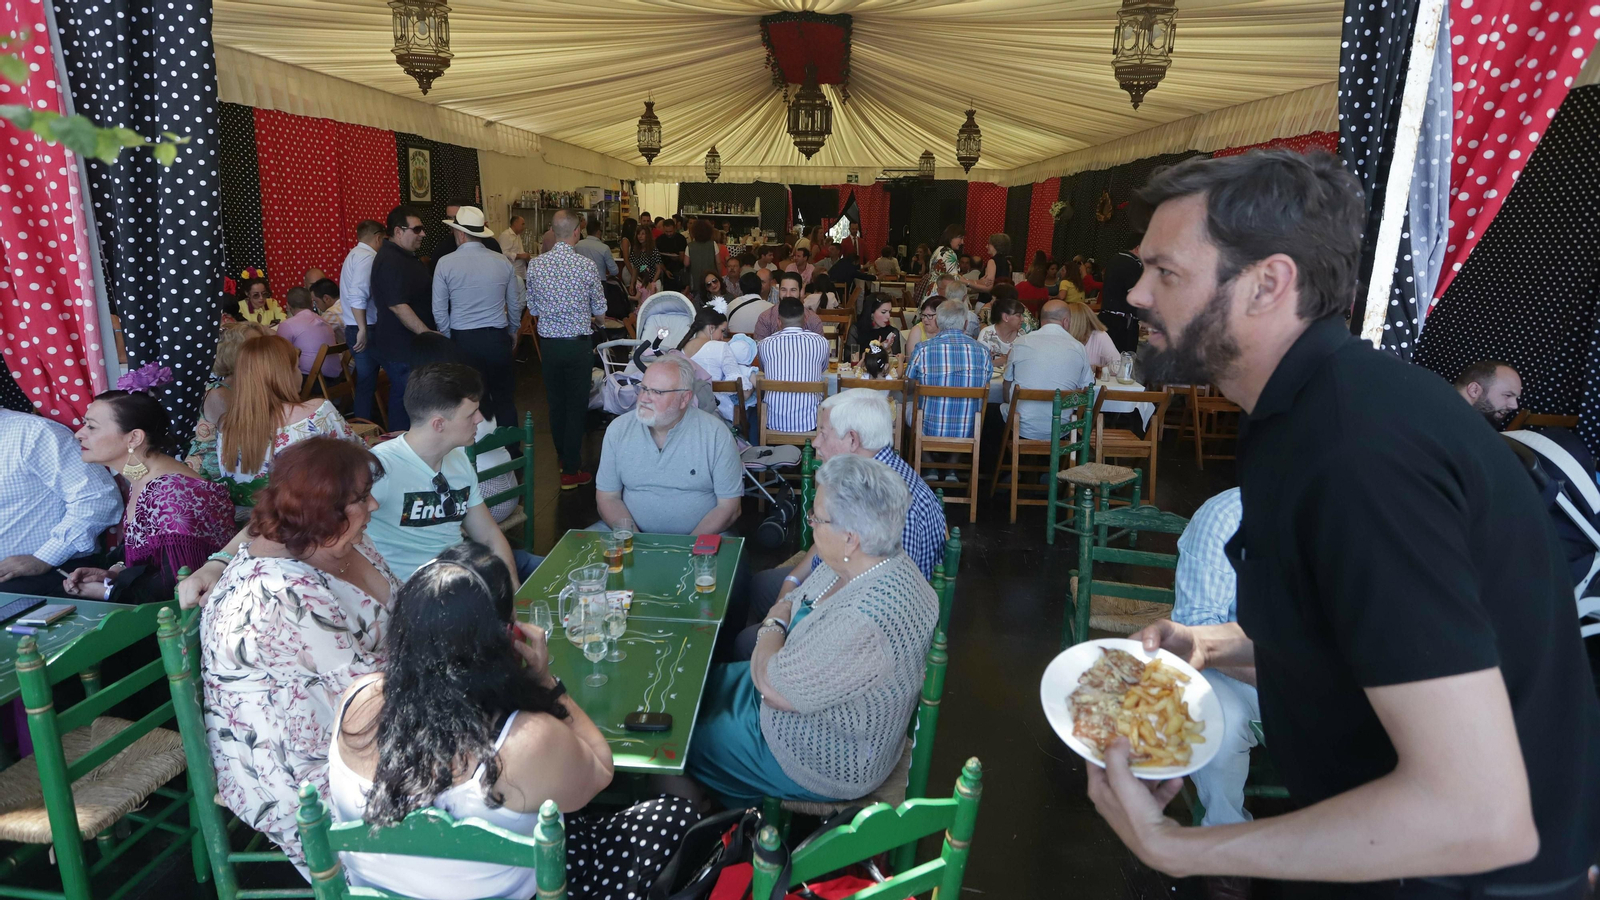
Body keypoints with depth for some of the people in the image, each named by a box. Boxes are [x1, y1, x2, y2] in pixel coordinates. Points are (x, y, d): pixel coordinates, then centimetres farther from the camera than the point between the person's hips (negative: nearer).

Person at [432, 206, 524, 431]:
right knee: (504, 399, 12)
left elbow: (439, 310, -2)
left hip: (463, 339, -1)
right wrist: (513, 331, 23)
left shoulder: (445, 264, -7)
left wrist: (449, 338, 13)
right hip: (498, 338, 1)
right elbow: (515, 304, 7)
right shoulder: (502, 261, -2)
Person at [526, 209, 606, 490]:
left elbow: (533, 308, 5)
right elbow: (599, 310, -1)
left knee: (555, 403, 18)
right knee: (576, 406, 5)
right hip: (578, 344, -3)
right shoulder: (587, 266, -12)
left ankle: (564, 459, 33)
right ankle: (571, 472, 9)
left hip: (548, 343, 3)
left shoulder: (535, 265, -4)